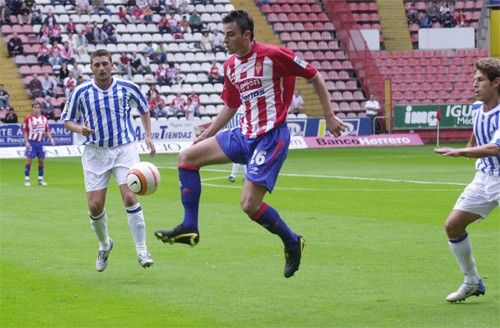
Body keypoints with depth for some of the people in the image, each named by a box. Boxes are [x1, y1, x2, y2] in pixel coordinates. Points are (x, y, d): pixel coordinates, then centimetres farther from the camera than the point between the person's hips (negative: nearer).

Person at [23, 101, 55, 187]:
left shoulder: (44, 119, 7)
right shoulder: (28, 118, -4)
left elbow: (47, 130, 12)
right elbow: (25, 131, -3)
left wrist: (51, 139, -1)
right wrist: (26, 142, -11)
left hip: (40, 142, 4)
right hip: (31, 142, -4)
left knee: (41, 160, 5)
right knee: (29, 160, -7)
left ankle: (40, 179, 13)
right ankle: (27, 179, 0)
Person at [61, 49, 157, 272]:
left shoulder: (127, 88, -2)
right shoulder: (81, 92, -3)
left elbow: (144, 110, 16)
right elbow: (67, 120, 7)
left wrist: (148, 136, 6)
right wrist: (80, 129, -14)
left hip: (124, 150, -1)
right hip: (95, 153, 1)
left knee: (130, 197, -17)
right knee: (95, 206, -3)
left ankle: (142, 251, -9)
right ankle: (104, 245, 26)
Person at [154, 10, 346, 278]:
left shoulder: (272, 55, -13)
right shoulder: (230, 66, 10)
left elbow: (315, 77, -5)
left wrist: (329, 117, -5)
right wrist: (206, 135, 20)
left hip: (271, 137, -8)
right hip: (244, 135, 8)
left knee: (249, 205, -16)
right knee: (187, 157, 0)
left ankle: (292, 243, 10)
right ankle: (189, 228, 2)